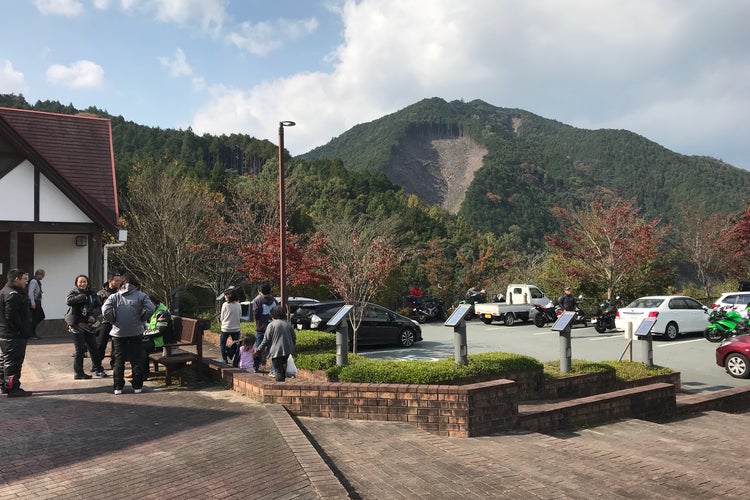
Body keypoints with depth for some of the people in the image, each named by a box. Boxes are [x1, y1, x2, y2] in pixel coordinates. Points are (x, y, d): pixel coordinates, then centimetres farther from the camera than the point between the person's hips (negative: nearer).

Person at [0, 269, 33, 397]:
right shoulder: (12, 295, -19)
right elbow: (12, 316, -25)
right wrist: (23, 331, -19)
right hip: (13, 336, -11)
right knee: (13, 362, -7)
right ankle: (13, 388, -4)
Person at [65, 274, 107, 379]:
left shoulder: (92, 294, 7)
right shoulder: (73, 292, -4)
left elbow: (99, 306, 4)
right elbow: (69, 301, -26)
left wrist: (93, 315, -12)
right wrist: (83, 296, -25)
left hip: (89, 324, 4)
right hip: (77, 325, -4)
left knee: (93, 347, 10)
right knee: (80, 349, -3)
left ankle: (97, 368, 24)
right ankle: (78, 373, 7)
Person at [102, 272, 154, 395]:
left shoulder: (114, 296, -1)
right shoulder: (141, 296, -4)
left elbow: (105, 310, -13)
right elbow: (151, 309, -14)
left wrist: (114, 321, 0)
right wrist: (141, 320, 0)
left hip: (118, 333, 1)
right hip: (136, 332, -1)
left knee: (119, 361, 11)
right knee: (137, 360, 9)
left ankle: (118, 387, 14)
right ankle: (137, 386, 13)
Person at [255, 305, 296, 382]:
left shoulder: (271, 325, -5)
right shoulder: (288, 324, 10)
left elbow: (266, 340, -5)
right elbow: (294, 338, 14)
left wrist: (259, 350, 3)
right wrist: (291, 347, 28)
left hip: (276, 351, -5)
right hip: (288, 351, 5)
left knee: (279, 371, -2)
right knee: (284, 370, 17)